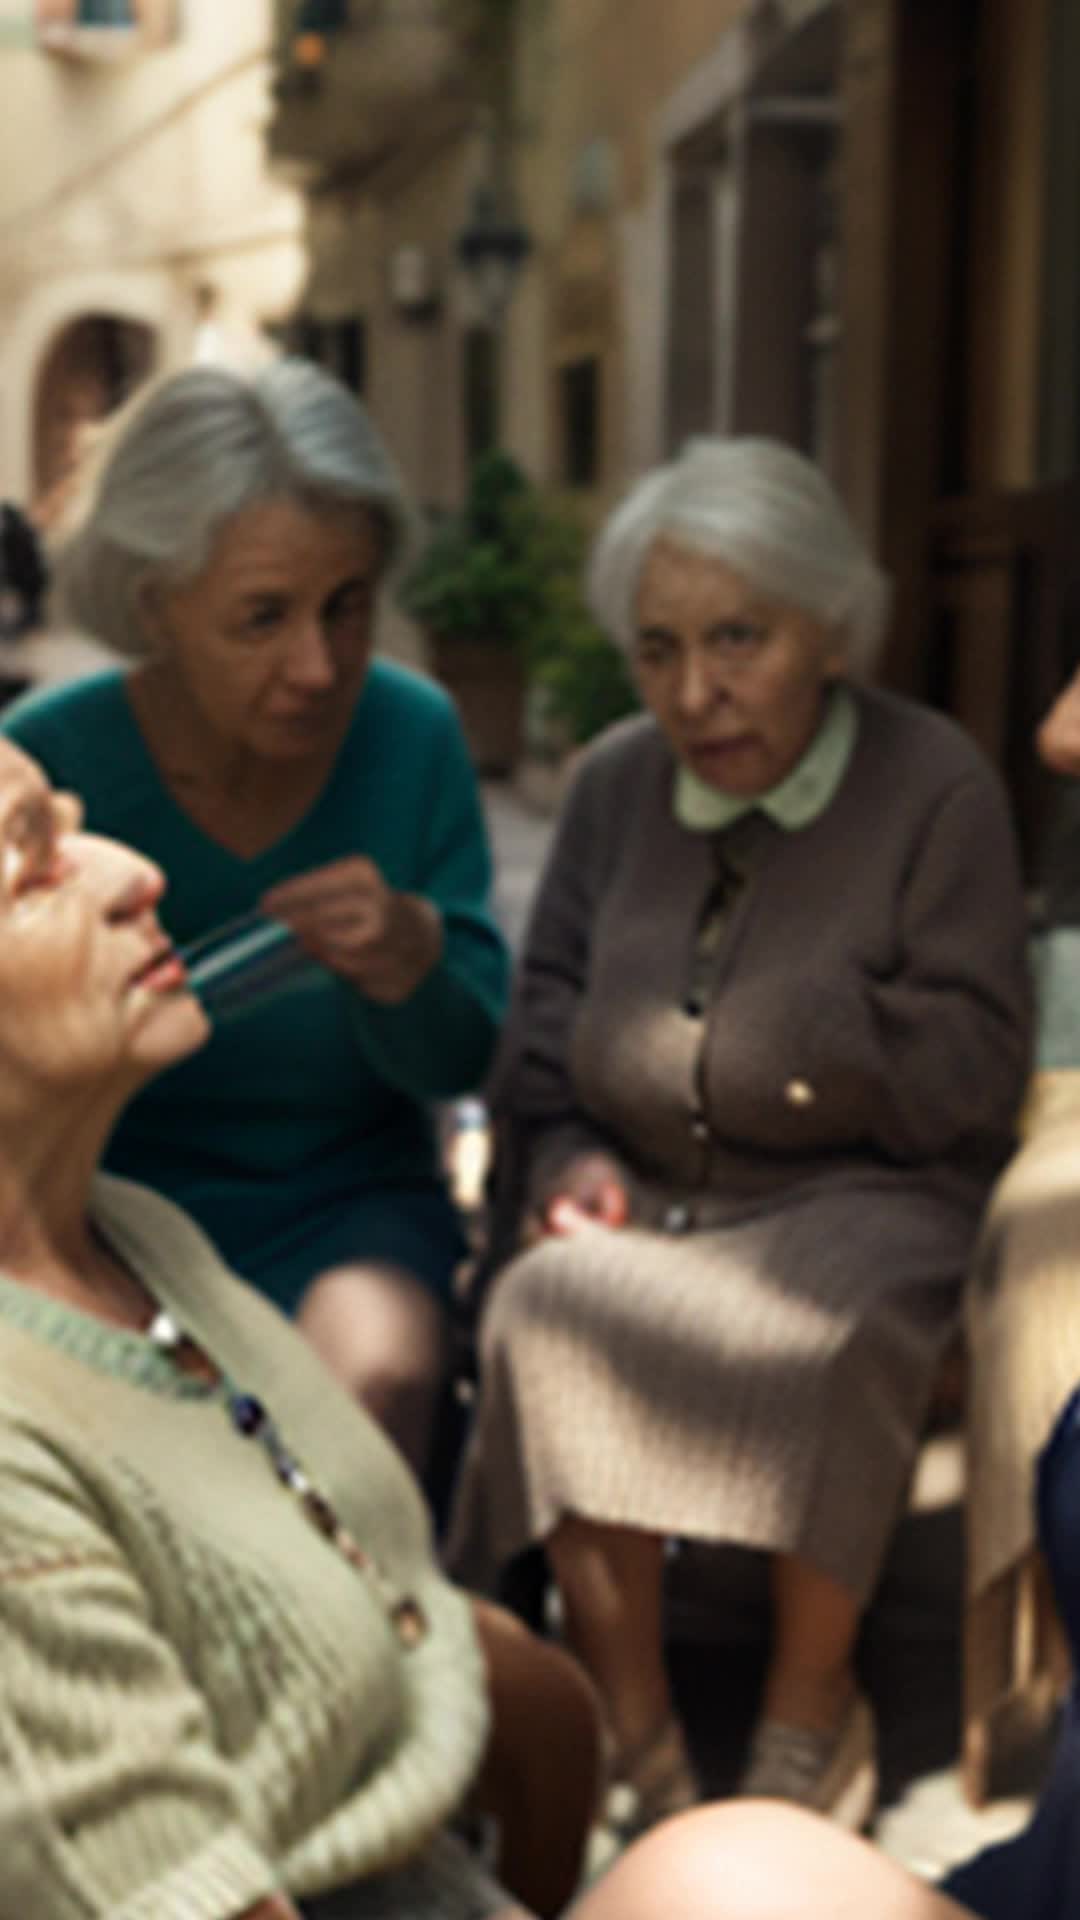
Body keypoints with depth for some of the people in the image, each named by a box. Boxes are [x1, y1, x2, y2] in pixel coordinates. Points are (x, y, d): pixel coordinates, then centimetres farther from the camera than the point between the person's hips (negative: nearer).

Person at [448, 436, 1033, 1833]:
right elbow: (546, 1006, 14)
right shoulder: (615, 781, 8)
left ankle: (811, 1717, -8)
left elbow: (973, 1075, -6)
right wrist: (565, 1147, -3)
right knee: (548, 1309, -28)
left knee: (820, 1339, -35)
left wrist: (800, 1028, -10)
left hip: (854, 1197, -3)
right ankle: (636, 1746, -15)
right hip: (640, 1194, 4)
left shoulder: (933, 787, -5)